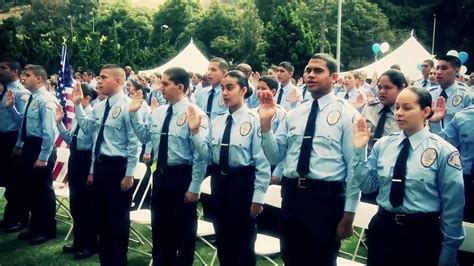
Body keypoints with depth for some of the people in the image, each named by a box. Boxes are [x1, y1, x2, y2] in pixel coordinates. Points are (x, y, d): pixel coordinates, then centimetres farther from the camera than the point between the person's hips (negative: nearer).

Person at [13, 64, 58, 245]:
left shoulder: (46, 100, -18)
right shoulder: (31, 98, 9)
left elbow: (49, 131, -22)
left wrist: (43, 157, -22)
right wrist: (19, 145, 20)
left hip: (41, 148, -9)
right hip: (28, 147, 9)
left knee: (43, 189, 4)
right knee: (29, 189, 16)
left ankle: (47, 231, 19)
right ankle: (35, 227, 32)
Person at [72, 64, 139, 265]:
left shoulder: (127, 106, -14)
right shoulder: (99, 107, 9)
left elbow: (134, 143, -16)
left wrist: (129, 174, -16)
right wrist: (77, 105, 11)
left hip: (118, 167, -8)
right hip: (100, 166, 8)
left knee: (118, 219, 6)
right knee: (102, 217, 17)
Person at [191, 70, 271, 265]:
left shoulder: (254, 121, -13)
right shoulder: (217, 122, 5)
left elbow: (263, 162, -14)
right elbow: (207, 156, 3)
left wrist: (258, 197, -14)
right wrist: (195, 132, -9)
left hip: (243, 183, -6)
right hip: (218, 182, 6)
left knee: (243, 242, 11)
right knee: (222, 240, 19)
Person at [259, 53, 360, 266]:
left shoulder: (347, 114, -4)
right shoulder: (294, 114, 10)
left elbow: (354, 167, -7)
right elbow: (274, 157, 7)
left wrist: (349, 213, -10)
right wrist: (266, 123, -7)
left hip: (326, 197, -5)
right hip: (291, 194, 5)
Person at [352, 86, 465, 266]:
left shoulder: (443, 151, -9)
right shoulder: (383, 144, 1)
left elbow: (453, 206, -5)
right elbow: (367, 186, 2)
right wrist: (360, 151, -9)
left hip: (422, 234, -3)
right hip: (382, 228, 3)